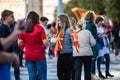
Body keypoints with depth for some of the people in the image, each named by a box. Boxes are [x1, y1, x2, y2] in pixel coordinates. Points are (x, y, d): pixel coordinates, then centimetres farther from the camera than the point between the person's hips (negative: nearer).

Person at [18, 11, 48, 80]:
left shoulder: (23, 28, 1)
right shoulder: (40, 28, -9)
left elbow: (19, 42, 3)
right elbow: (45, 42, -13)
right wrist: (45, 47, 7)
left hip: (28, 56, 4)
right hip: (39, 56, -4)